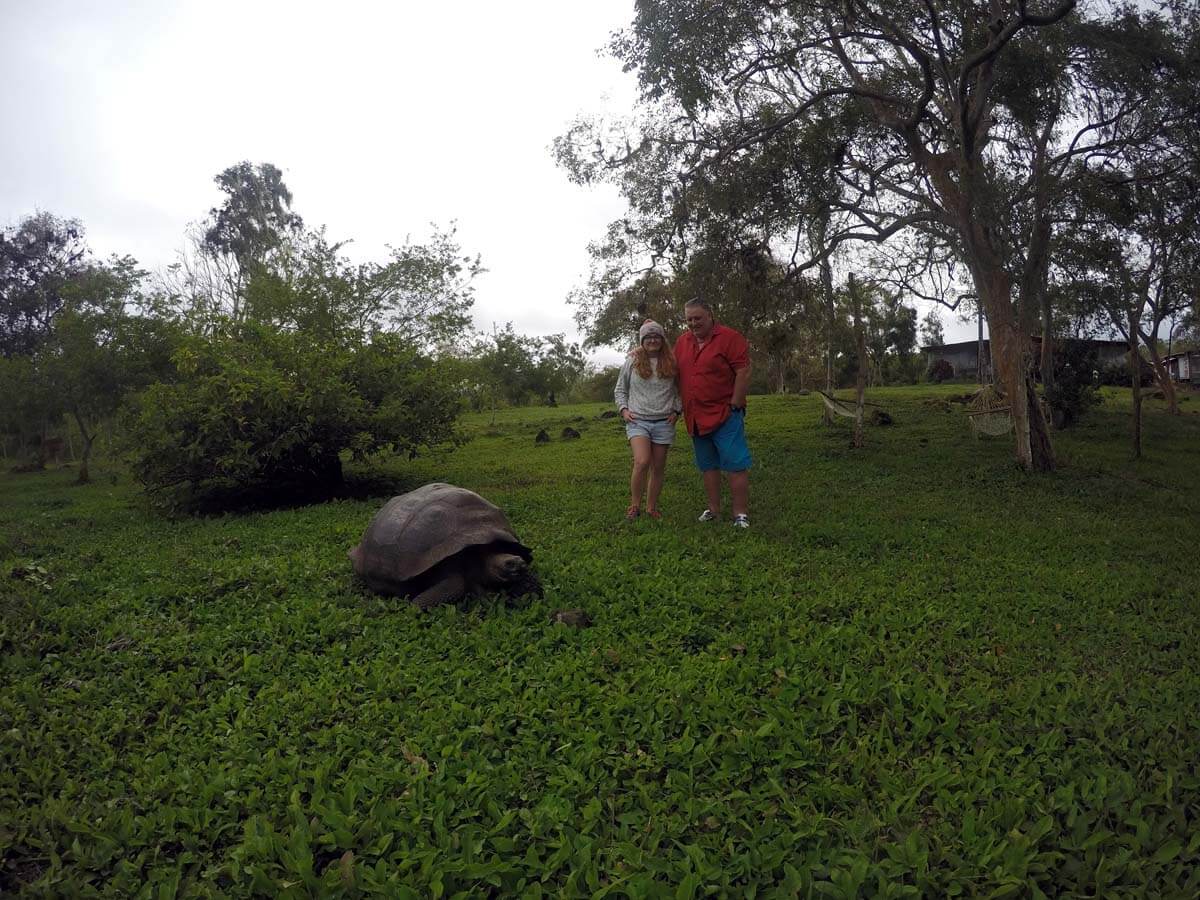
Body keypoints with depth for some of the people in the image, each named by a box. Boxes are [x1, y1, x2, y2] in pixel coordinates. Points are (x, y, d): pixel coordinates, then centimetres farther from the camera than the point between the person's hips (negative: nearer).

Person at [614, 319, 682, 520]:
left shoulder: (671, 364, 6)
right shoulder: (632, 362, 3)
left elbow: (678, 391, 17)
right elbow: (619, 390, 12)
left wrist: (676, 411, 3)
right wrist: (624, 409, -2)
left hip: (664, 422, 2)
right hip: (638, 421, -2)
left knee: (658, 467, 6)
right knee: (642, 462, -20)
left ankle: (652, 507, 20)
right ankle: (634, 505, -4)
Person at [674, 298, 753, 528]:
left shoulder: (729, 337, -8)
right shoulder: (682, 341, 9)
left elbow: (744, 373, -12)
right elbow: (676, 375, 20)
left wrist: (734, 406, -13)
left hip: (725, 415, -6)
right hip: (696, 418, 6)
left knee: (735, 465, -5)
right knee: (708, 466, 14)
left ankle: (741, 514, 0)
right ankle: (714, 509, 23)